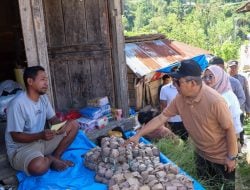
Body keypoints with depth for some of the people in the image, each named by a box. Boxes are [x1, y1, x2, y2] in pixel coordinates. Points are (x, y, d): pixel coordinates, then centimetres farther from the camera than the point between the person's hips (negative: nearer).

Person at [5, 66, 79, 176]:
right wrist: (41, 135, -34)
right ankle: (50, 158, -3)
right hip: (21, 148, -7)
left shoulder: (43, 97, 1)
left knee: (73, 125, -1)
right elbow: (16, 136, -21)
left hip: (41, 140, 7)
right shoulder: (18, 104, -23)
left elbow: (53, 119, 6)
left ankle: (55, 157, -3)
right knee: (39, 166, -40)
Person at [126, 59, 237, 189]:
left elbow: (229, 128, -22)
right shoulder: (180, 99, -13)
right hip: (201, 154, 6)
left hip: (221, 156, -5)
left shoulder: (214, 101, -31)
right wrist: (138, 135, -8)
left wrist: (231, 157, -15)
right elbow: (161, 118, -6)